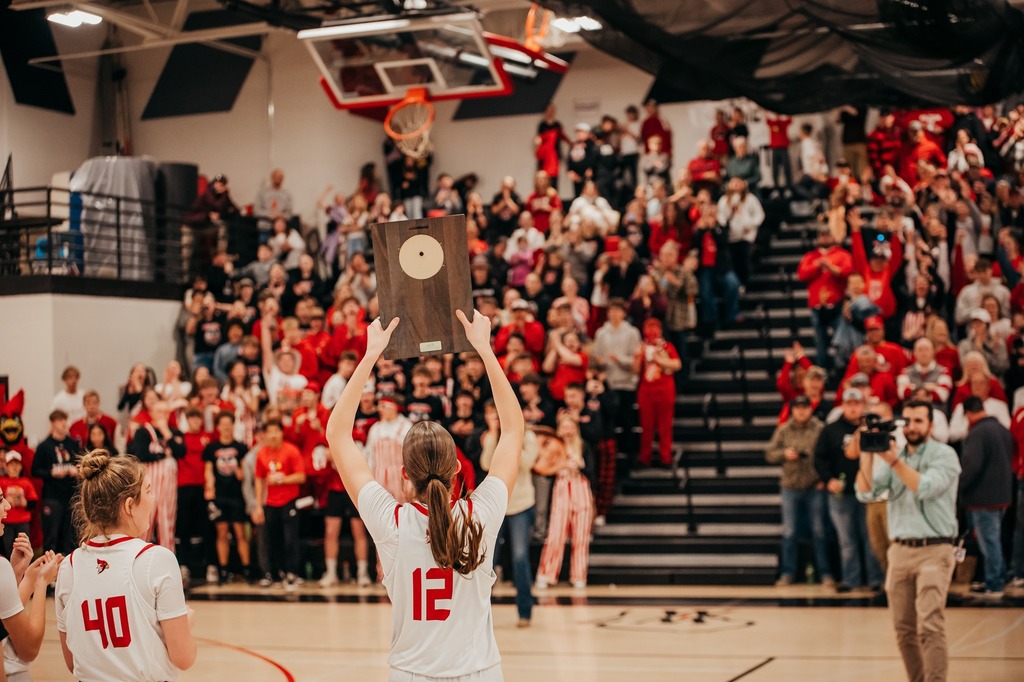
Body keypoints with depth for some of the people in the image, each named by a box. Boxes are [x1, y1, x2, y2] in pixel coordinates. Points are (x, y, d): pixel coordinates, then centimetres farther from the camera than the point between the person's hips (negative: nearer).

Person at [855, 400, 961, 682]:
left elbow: (925, 488, -19)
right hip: (900, 550, 5)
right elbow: (865, 493, 1)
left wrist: (894, 460, -21)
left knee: (930, 626, -16)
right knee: (904, 628, 6)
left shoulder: (944, 455, -2)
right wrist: (868, 455, -9)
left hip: (934, 551, -5)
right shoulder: (893, 456, 12)